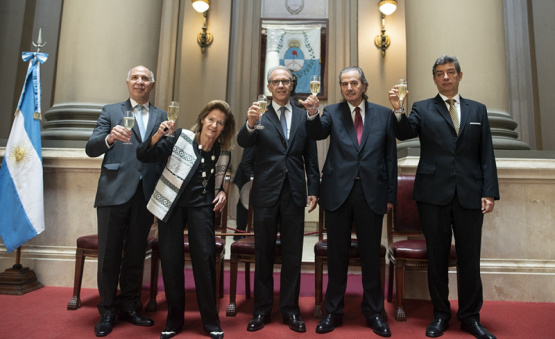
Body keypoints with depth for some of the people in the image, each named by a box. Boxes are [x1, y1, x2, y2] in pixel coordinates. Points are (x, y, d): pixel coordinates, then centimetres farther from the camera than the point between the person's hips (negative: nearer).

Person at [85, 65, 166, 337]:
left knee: (136, 254, 11)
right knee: (109, 254, 6)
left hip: (146, 193, 2)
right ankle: (107, 311, 21)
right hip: (115, 192, -1)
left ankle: (130, 307, 26)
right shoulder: (111, 111, 10)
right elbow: (90, 149, 0)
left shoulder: (161, 117, 15)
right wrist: (109, 138, -19)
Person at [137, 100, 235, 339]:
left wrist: (221, 193, -2)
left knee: (204, 256, -9)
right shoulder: (181, 138, -5)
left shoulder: (223, 153, 3)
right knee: (170, 259, 1)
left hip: (200, 204, 1)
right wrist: (158, 135, -27)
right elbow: (144, 156, -10)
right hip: (171, 203, -1)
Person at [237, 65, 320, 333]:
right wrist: (250, 124, -35)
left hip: (294, 193, 2)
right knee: (263, 254, 10)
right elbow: (243, 142, -15)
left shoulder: (303, 116, 7)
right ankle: (262, 309, 24)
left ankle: (290, 309, 24)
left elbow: (311, 157, 7)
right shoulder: (259, 115, 2)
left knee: (292, 254, 9)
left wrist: (313, 190, 2)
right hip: (266, 193, -1)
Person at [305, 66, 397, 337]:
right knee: (337, 254, 10)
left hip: (372, 192, 0)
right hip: (339, 191, 0)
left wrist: (391, 194, 3)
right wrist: (312, 113, -34)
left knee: (371, 254, 11)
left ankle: (373, 312, 29)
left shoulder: (383, 114, 6)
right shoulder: (332, 112, 5)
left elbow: (390, 156, 6)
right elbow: (317, 133, -14)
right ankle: (333, 311, 26)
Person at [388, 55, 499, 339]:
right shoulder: (422, 109, 7)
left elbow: (486, 155, 8)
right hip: (434, 194, -1)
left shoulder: (478, 110, 13)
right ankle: (440, 315, 24)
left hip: (469, 195, 2)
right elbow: (404, 133, -12)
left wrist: (490, 192, 0)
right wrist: (398, 111, -30)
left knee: (470, 258, 8)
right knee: (437, 257, 9)